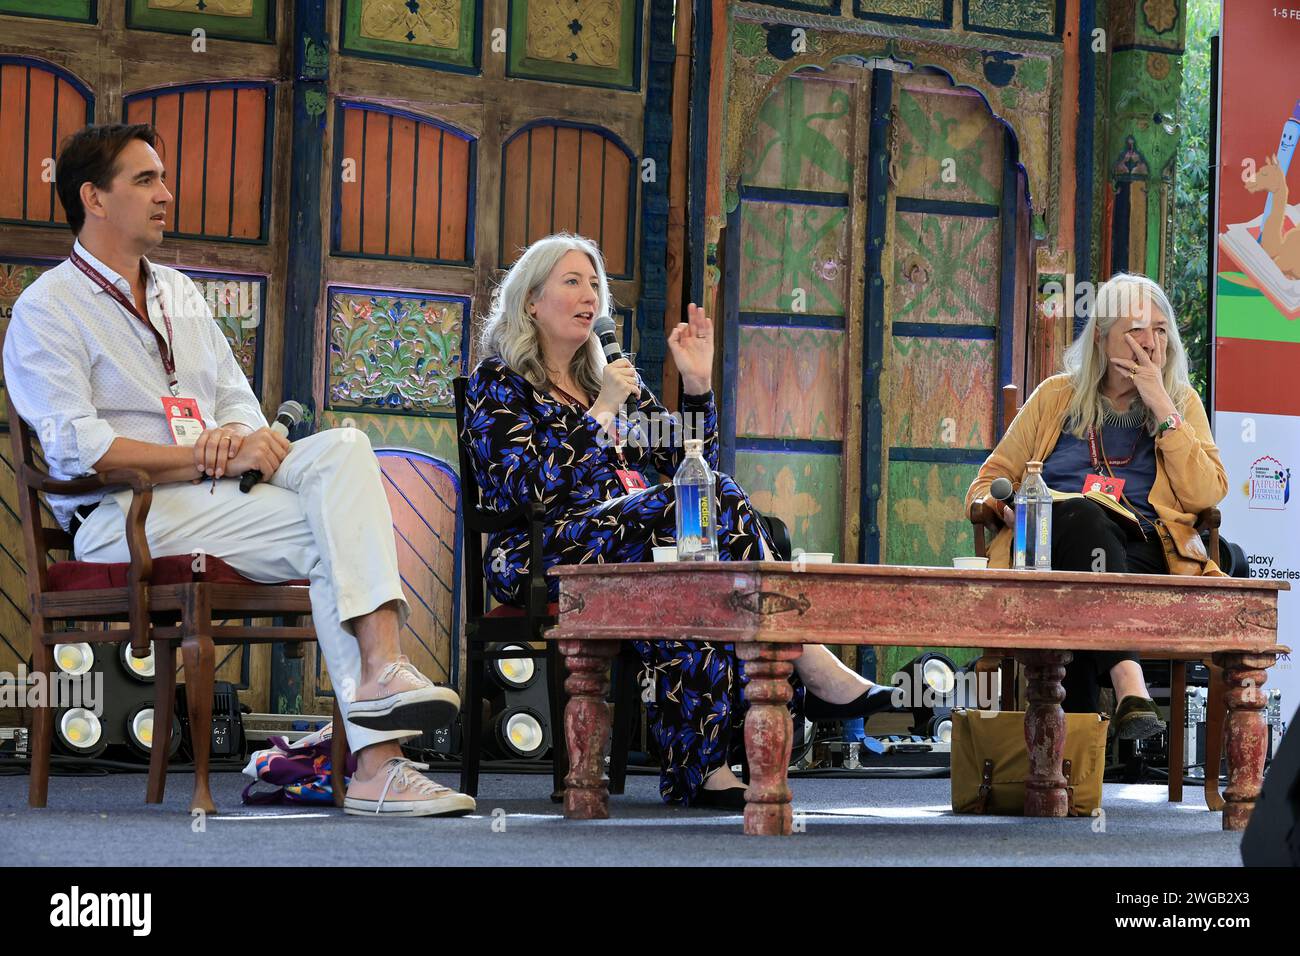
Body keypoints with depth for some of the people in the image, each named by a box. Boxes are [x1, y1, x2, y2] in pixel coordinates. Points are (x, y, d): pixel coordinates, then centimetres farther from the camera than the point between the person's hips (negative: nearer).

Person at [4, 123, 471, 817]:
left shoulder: (179, 292, 24)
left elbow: (240, 398, 22)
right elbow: (78, 448, -13)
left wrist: (239, 432, -5)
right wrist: (211, 458, -17)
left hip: (218, 492, 7)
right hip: (127, 513, -7)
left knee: (343, 447, -21)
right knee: (329, 532, -25)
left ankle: (382, 667, -35)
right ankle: (377, 767, -32)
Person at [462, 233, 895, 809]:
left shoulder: (606, 376, 24)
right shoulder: (498, 384, 5)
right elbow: (530, 489, -12)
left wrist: (697, 384, 7)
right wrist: (601, 411, -14)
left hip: (633, 542, 6)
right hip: (543, 556, -6)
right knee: (719, 502, -29)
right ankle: (815, 670, -31)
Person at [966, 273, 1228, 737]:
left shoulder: (1181, 402, 18)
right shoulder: (1058, 397, 19)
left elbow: (1207, 495, 1)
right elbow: (988, 483, 20)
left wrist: (1162, 407, -1)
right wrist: (1007, 506, -5)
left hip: (1145, 552, 0)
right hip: (1055, 545, 0)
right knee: (1082, 514, -39)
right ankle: (1129, 685, -56)